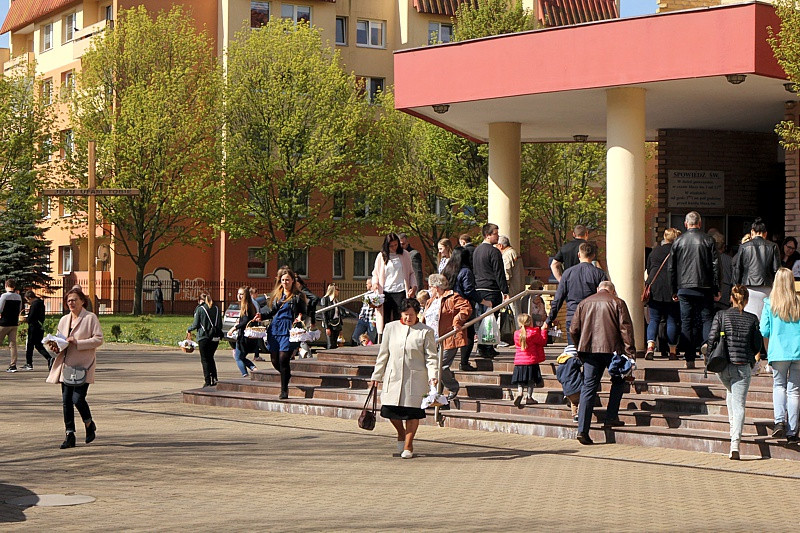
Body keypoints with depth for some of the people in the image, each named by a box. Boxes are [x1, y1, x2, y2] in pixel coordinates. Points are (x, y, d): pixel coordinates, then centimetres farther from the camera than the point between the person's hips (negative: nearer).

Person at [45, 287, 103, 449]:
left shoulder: (90, 318, -3)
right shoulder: (64, 320, 15)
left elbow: (98, 339, -9)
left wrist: (78, 342, -18)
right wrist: (55, 346, 0)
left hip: (83, 365, -6)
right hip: (66, 365, 6)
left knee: (78, 398, -13)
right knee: (66, 400, 2)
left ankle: (89, 424, 15)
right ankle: (70, 435, 8)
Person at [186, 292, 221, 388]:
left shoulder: (200, 309, -7)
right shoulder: (216, 309, 6)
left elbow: (196, 325, -6)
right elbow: (220, 325, 8)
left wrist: (188, 330, 13)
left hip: (204, 337, -4)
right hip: (215, 338, 4)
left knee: (205, 359, 5)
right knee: (211, 358, 19)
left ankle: (207, 381, 1)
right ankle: (214, 379, 7)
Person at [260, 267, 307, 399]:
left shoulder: (298, 296, 1)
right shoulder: (276, 295, 16)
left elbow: (304, 312, 1)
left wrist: (300, 318, -20)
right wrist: (260, 316, 5)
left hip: (289, 330, -5)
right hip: (275, 329, 5)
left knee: (283, 358, -12)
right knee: (274, 360, 4)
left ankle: (284, 390, -3)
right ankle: (287, 376, 34)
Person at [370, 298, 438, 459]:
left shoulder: (426, 332, 1)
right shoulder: (391, 328, 8)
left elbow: (431, 357, 0)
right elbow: (383, 354, 14)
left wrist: (432, 376, -15)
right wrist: (377, 375, 14)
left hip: (415, 378, -2)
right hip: (393, 376, 2)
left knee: (412, 412, -2)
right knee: (389, 409, -3)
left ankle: (408, 445, 14)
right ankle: (401, 433, 27)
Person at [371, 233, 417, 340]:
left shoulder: (404, 255, 8)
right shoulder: (381, 256, 9)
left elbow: (411, 273, 14)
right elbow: (375, 273, 17)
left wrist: (414, 286, -2)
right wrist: (375, 283, -4)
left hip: (400, 292, -1)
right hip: (385, 292, 1)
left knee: (399, 319, -6)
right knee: (385, 319, -2)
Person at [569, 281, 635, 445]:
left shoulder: (584, 303, 14)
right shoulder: (617, 303, 4)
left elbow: (573, 329, 12)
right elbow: (625, 328, -5)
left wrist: (581, 348, 24)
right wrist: (630, 352, -6)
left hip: (589, 349, 3)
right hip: (612, 348, -3)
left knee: (588, 387, 3)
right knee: (618, 382, 19)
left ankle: (582, 429, -3)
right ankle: (611, 418, 11)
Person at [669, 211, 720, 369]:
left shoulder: (678, 242, 5)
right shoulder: (708, 241, -1)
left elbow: (672, 268, 8)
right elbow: (715, 266, -1)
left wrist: (674, 291, 15)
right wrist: (716, 289, 4)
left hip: (684, 288, 1)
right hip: (704, 288, -1)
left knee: (686, 323, 3)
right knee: (707, 319, 5)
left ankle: (690, 359, 1)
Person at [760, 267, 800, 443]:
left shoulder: (769, 303, -2)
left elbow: (764, 331, 1)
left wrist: (768, 350, 16)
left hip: (778, 353, -1)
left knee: (779, 385, 15)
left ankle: (779, 420, -8)